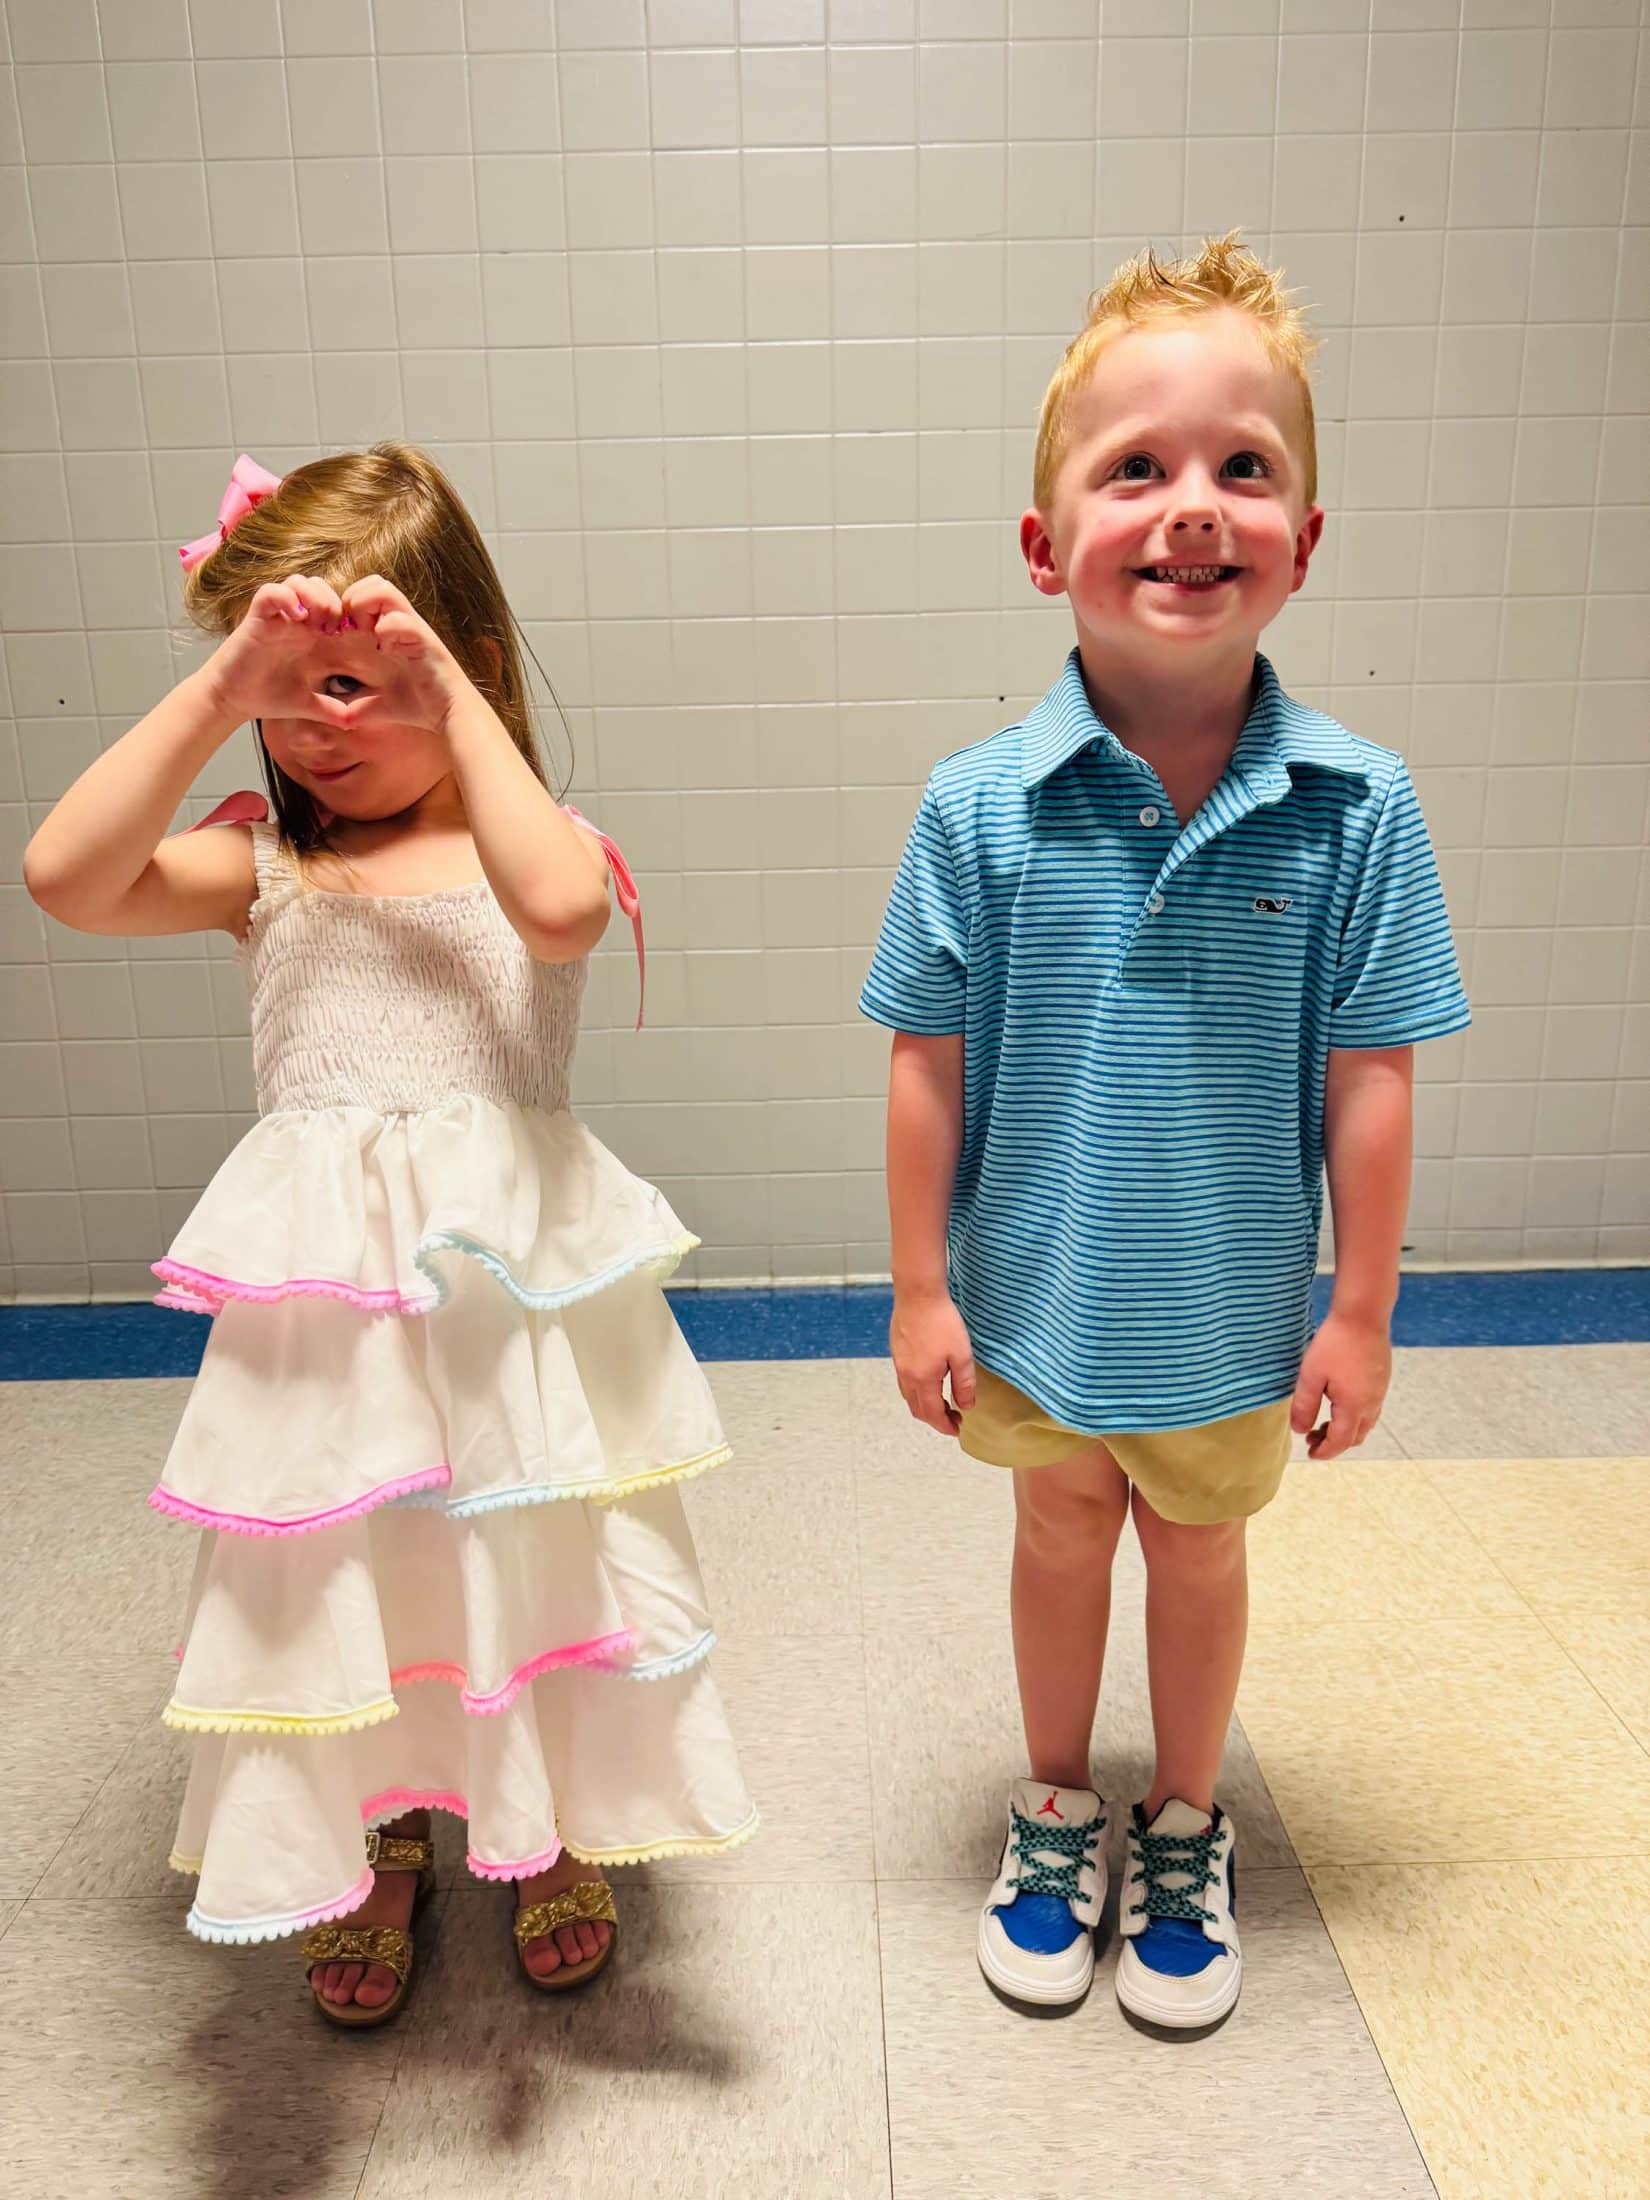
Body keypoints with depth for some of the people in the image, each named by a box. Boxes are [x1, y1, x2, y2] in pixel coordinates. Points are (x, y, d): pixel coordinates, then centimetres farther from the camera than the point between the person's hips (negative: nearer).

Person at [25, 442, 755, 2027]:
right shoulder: (264, 863, 4)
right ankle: (373, 1846, 44)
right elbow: (67, 877, -13)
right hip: (323, 1289, 2)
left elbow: (558, 904, -28)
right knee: (338, 1581, 15)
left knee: (534, 1558, 15)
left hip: (508, 1276, -2)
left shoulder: (526, 843, -3)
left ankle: (561, 1832, 44)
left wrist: (453, 701, -21)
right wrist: (217, 688, -16)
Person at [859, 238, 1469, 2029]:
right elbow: (929, 1066, -10)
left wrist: (1360, 1312, -4)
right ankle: (1055, 1811, 49)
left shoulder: (1355, 806, -16)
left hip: (1231, 1308, 0)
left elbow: (1368, 1080, -9)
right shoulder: (980, 807, -17)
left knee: (1198, 1550, 22)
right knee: (1060, 1538, 22)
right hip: (1035, 1294, 0)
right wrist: (919, 1289, -6)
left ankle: (1184, 1832, 50)